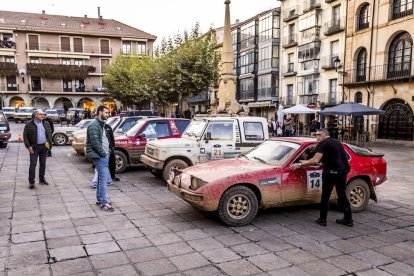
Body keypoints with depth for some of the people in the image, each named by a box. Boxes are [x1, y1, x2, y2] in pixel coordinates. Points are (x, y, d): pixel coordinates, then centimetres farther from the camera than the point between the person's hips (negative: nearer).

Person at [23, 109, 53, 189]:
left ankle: (42, 179, 22)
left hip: (44, 146, 4)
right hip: (34, 147, -4)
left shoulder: (46, 124, 8)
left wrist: (49, 143, 2)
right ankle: (31, 182, 0)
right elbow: (25, 136, -4)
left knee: (43, 164, 11)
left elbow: (49, 134, 13)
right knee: (33, 164, -5)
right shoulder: (29, 124, -4)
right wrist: (28, 146, -11)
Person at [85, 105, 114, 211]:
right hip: (99, 156, -10)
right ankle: (104, 203, -8)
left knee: (102, 177, 16)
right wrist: (103, 153, -17)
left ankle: (99, 199, 26)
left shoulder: (101, 124, 17)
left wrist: (107, 151, 11)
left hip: (104, 155, 10)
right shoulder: (94, 125, -15)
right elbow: (94, 141, -22)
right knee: (103, 178, -11)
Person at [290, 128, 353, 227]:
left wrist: (300, 164, -11)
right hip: (343, 171, 7)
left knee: (325, 196, 4)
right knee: (342, 195, 16)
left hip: (331, 172, -7)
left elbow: (315, 160, -16)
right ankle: (348, 219, 20)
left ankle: (322, 219, 9)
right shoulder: (337, 142, 20)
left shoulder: (323, 144, -4)